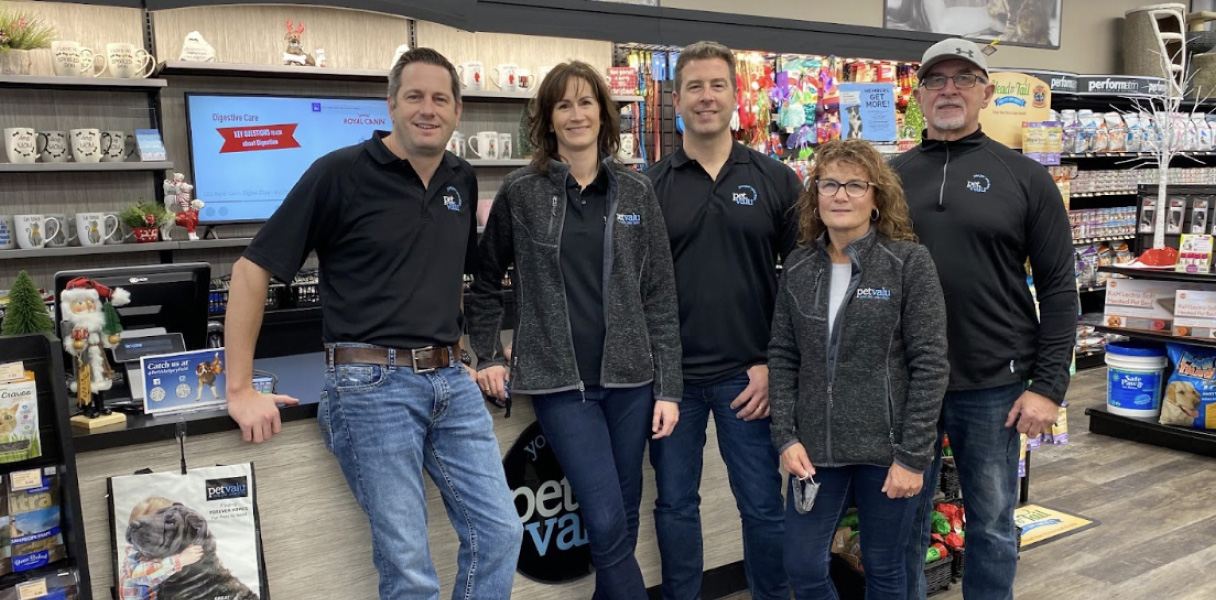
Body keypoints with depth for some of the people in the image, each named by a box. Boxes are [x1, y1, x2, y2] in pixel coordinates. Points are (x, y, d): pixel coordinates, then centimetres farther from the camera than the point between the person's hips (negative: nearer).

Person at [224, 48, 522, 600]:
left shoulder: (462, 181, 11)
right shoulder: (340, 173, -7)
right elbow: (252, 268, -7)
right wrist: (241, 390, -9)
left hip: (451, 381, 6)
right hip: (373, 383, -5)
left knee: (499, 532, 6)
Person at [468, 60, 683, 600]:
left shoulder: (636, 192, 3)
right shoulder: (519, 193, 0)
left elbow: (660, 296, 2)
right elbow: (485, 280, 11)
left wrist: (668, 386, -1)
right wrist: (488, 356, 6)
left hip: (629, 377, 2)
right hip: (559, 381, -2)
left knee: (624, 520, 12)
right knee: (607, 524, -7)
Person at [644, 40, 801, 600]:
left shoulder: (777, 181, 2)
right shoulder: (650, 186, 2)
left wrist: (776, 363, -4)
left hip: (750, 374, 0)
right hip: (670, 374, 1)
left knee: (763, 506, 9)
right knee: (675, 504, 12)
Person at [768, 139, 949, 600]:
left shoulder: (910, 262, -7)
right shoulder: (798, 268, 4)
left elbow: (931, 365, -10)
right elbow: (782, 358, 6)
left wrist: (913, 455, -13)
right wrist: (785, 437, -4)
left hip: (887, 447, -3)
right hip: (816, 446, 3)